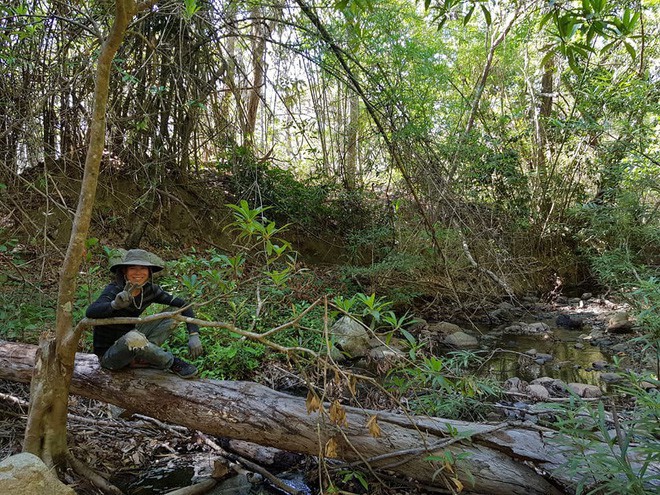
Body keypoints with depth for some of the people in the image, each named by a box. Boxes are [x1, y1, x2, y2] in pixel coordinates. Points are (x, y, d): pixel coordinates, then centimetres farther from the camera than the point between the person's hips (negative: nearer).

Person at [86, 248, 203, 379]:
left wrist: (194, 335, -18)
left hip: (129, 346, 6)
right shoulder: (114, 290, -21)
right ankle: (171, 362, -13)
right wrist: (115, 304, -58)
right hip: (107, 355, -5)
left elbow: (183, 305, -6)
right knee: (134, 338, -38)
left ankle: (140, 357, -13)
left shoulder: (149, 290, -7)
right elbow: (90, 312, -39)